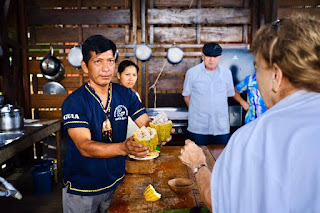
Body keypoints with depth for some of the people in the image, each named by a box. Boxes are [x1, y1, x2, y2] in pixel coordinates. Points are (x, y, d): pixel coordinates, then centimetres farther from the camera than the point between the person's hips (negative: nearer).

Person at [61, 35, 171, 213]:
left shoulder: (126, 95, -5)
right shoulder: (74, 102, -18)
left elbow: (147, 123, -8)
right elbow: (84, 147, -28)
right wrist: (124, 148, -45)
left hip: (116, 182, 3)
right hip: (82, 189, -3)